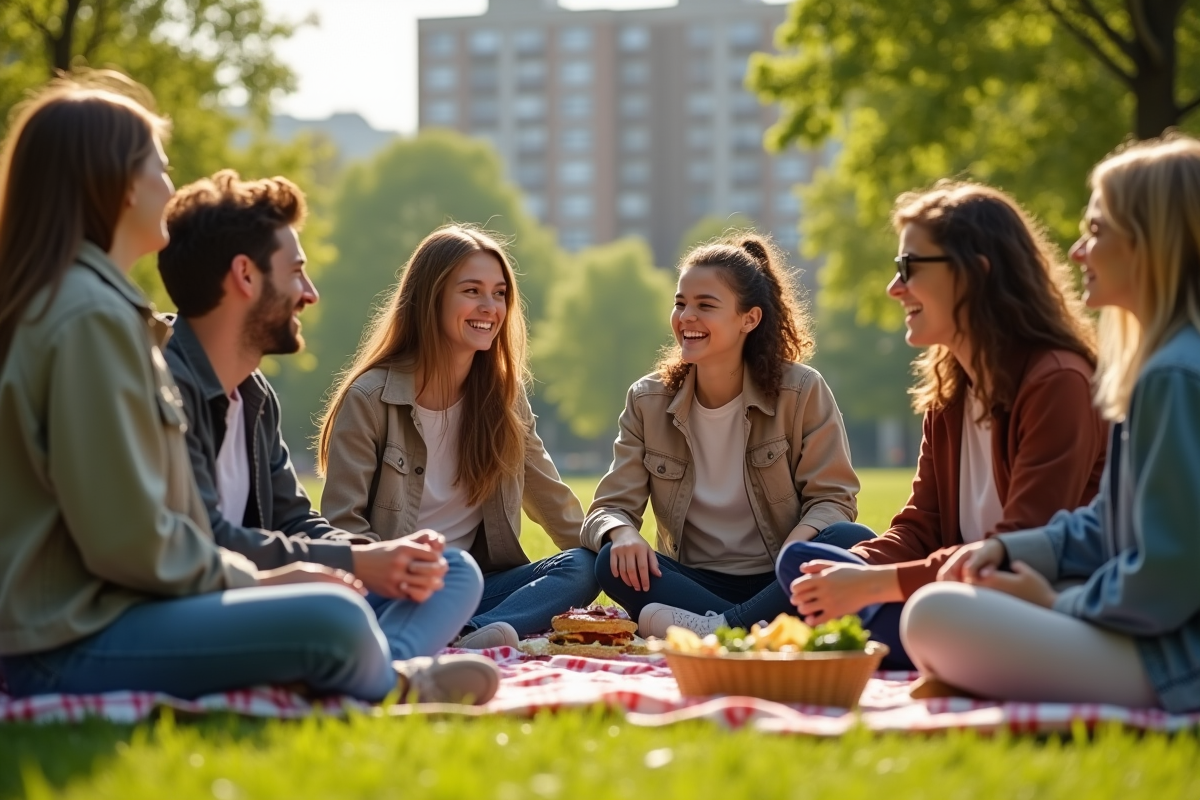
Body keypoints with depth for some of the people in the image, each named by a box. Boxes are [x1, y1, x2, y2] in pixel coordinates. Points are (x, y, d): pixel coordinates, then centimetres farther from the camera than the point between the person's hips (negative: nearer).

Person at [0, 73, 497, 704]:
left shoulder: (55, 302, 16)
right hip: (75, 645, -11)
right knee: (333, 618, -21)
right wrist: (253, 578, -6)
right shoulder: (92, 316, -16)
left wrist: (250, 573, 7)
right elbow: (129, 539, -21)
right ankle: (397, 687, 6)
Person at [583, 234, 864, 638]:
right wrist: (623, 533, -25)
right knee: (614, 562, -27)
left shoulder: (802, 392, -3)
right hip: (694, 582, 1)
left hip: (778, 583, -1)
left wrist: (798, 544, -27)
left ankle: (711, 630, -39)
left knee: (852, 545, -31)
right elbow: (609, 508, 1)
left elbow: (832, 497, -4)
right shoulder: (647, 402, 4)